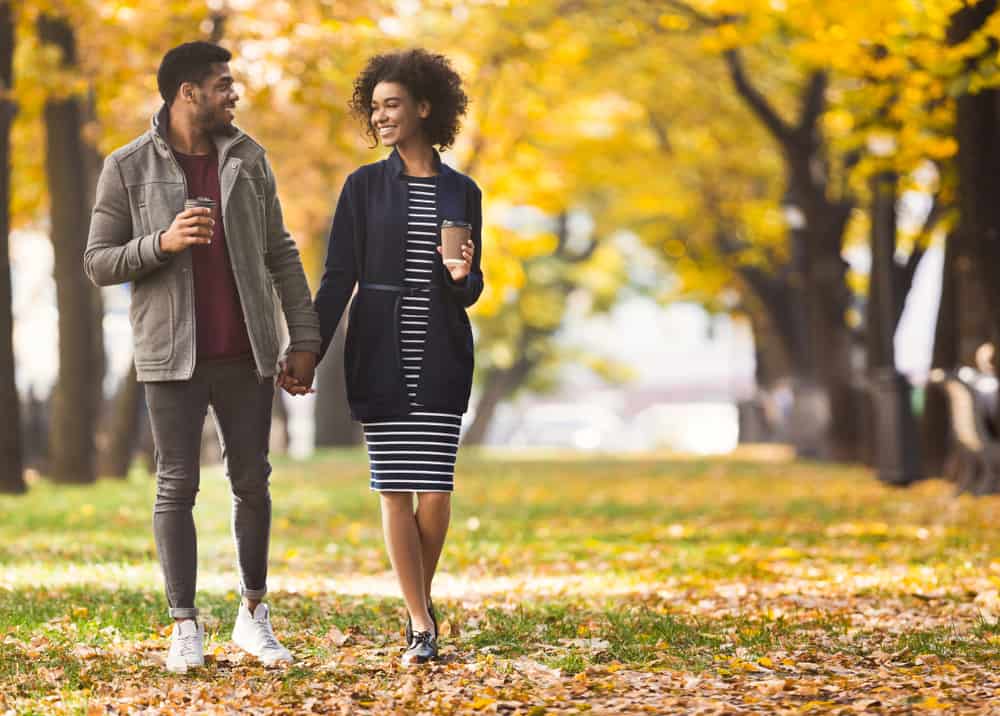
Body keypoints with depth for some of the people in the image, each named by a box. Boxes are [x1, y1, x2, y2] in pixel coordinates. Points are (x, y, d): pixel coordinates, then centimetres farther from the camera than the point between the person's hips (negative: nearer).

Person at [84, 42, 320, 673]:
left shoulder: (247, 158, 6)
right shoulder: (128, 168, -2)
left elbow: (281, 255, 8)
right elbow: (98, 263, -2)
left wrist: (306, 339, 2)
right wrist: (162, 243, -20)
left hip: (247, 353, 3)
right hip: (174, 355, -3)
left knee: (252, 481, 7)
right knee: (177, 485, -1)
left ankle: (254, 616, 20)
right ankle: (187, 628, 7)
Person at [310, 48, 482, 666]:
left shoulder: (462, 192, 8)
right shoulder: (365, 186, 4)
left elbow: (472, 290, 11)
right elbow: (339, 277, 1)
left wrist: (462, 276, -13)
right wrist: (310, 354, -6)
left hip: (441, 357, 1)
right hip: (380, 355, -1)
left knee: (435, 487, -5)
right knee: (395, 487, -4)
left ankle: (422, 602, 18)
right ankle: (422, 626, 1)